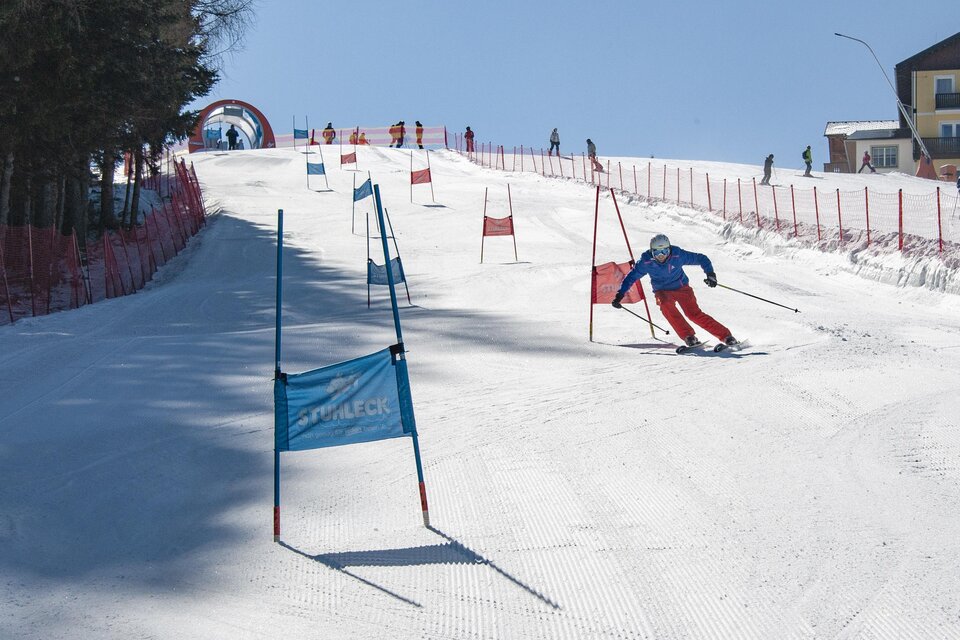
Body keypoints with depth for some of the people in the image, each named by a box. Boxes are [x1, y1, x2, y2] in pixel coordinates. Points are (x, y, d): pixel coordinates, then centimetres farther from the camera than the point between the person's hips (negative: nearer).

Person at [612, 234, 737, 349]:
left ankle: (726, 335, -8)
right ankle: (688, 337, -27)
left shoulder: (678, 255, -20)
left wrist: (710, 274, -23)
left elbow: (701, 259, -10)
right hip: (662, 291, 1)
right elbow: (631, 277, -8)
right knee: (666, 305, -32)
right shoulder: (646, 262, -17)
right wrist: (619, 295, -14)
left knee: (694, 314, -17)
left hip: (682, 288, -1)